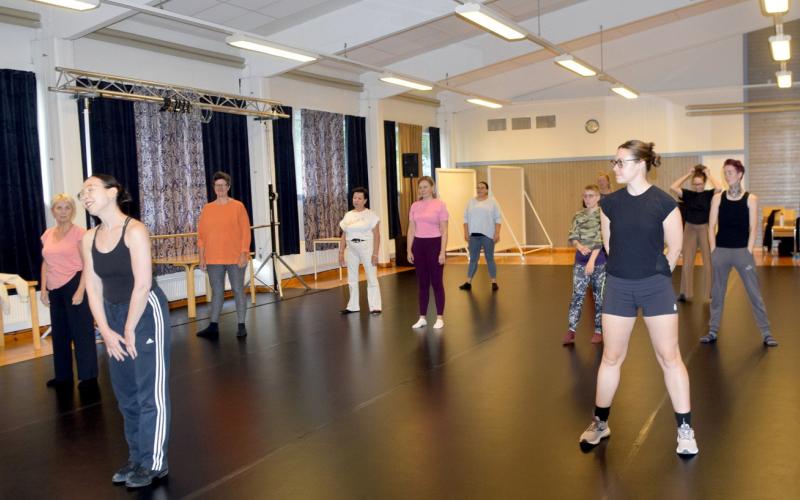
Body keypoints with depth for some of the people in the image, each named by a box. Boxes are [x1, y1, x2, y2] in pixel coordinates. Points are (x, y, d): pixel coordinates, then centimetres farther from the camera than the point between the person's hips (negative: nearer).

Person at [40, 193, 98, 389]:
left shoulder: (80, 233, -8)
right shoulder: (47, 235, 10)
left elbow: (87, 264, -12)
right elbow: (46, 264, 15)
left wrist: (80, 290, -18)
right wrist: (43, 289, 8)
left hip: (74, 285, -6)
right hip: (55, 289, 6)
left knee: (81, 331, 1)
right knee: (59, 332, 14)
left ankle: (88, 377, 10)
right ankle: (63, 376, 27)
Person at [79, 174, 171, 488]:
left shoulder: (135, 230, -17)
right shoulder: (89, 238, 3)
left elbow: (142, 285, -19)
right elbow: (93, 287, 3)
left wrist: (130, 330, -14)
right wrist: (106, 330, -4)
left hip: (145, 313, -7)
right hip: (113, 314, 7)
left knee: (150, 391, 0)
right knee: (125, 392, 16)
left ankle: (154, 463, 11)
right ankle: (137, 458, 30)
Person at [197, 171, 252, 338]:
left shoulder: (238, 206, -2)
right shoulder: (207, 209, 7)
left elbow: (245, 231, -4)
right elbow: (201, 234, 7)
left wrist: (244, 253, -11)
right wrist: (202, 257, 3)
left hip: (235, 257, -3)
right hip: (214, 259, 3)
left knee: (238, 290, 3)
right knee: (217, 292, 8)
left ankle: (241, 326, 10)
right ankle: (214, 326, 14)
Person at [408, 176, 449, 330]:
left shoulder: (440, 204, -6)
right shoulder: (414, 206, 7)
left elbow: (444, 231, -8)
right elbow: (411, 230, 9)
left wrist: (442, 251, -13)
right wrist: (409, 249, 3)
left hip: (434, 244, -4)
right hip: (419, 245, 4)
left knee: (436, 282, 1)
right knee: (422, 283, 10)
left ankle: (439, 318, 11)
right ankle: (422, 317, 17)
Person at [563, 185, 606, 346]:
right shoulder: (578, 216, 6)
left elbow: (600, 239, -14)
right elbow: (572, 237, 0)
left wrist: (592, 260, -22)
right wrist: (580, 246, -22)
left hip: (600, 262, -3)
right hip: (580, 262, 3)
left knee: (599, 297, 7)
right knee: (577, 295, -2)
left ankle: (599, 331, 18)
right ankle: (571, 331, 1)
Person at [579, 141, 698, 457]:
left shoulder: (664, 203, -10)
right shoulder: (610, 203, -1)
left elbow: (674, 247, 0)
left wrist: (655, 273, 11)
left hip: (656, 286, -2)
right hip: (618, 286, 3)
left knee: (669, 357, 3)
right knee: (611, 357, 9)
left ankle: (685, 429, 17)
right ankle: (600, 423, 24)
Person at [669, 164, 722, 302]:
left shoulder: (709, 194, -5)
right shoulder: (688, 194, -1)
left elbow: (719, 188, -27)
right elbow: (673, 187, -14)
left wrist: (709, 175, -13)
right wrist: (688, 174, -9)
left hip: (705, 228, -1)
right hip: (690, 228, 2)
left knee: (708, 261, 5)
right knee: (687, 262, 5)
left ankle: (710, 291, 16)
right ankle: (685, 292, 13)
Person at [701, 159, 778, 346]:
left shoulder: (751, 199, 0)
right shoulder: (718, 198, 4)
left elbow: (753, 228, -2)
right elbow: (712, 226, 3)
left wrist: (748, 251, -8)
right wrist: (714, 250, -3)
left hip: (742, 251, -2)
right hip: (720, 251, 2)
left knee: (755, 293, 1)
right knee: (717, 293, 9)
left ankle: (766, 334, 8)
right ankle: (713, 331, 18)